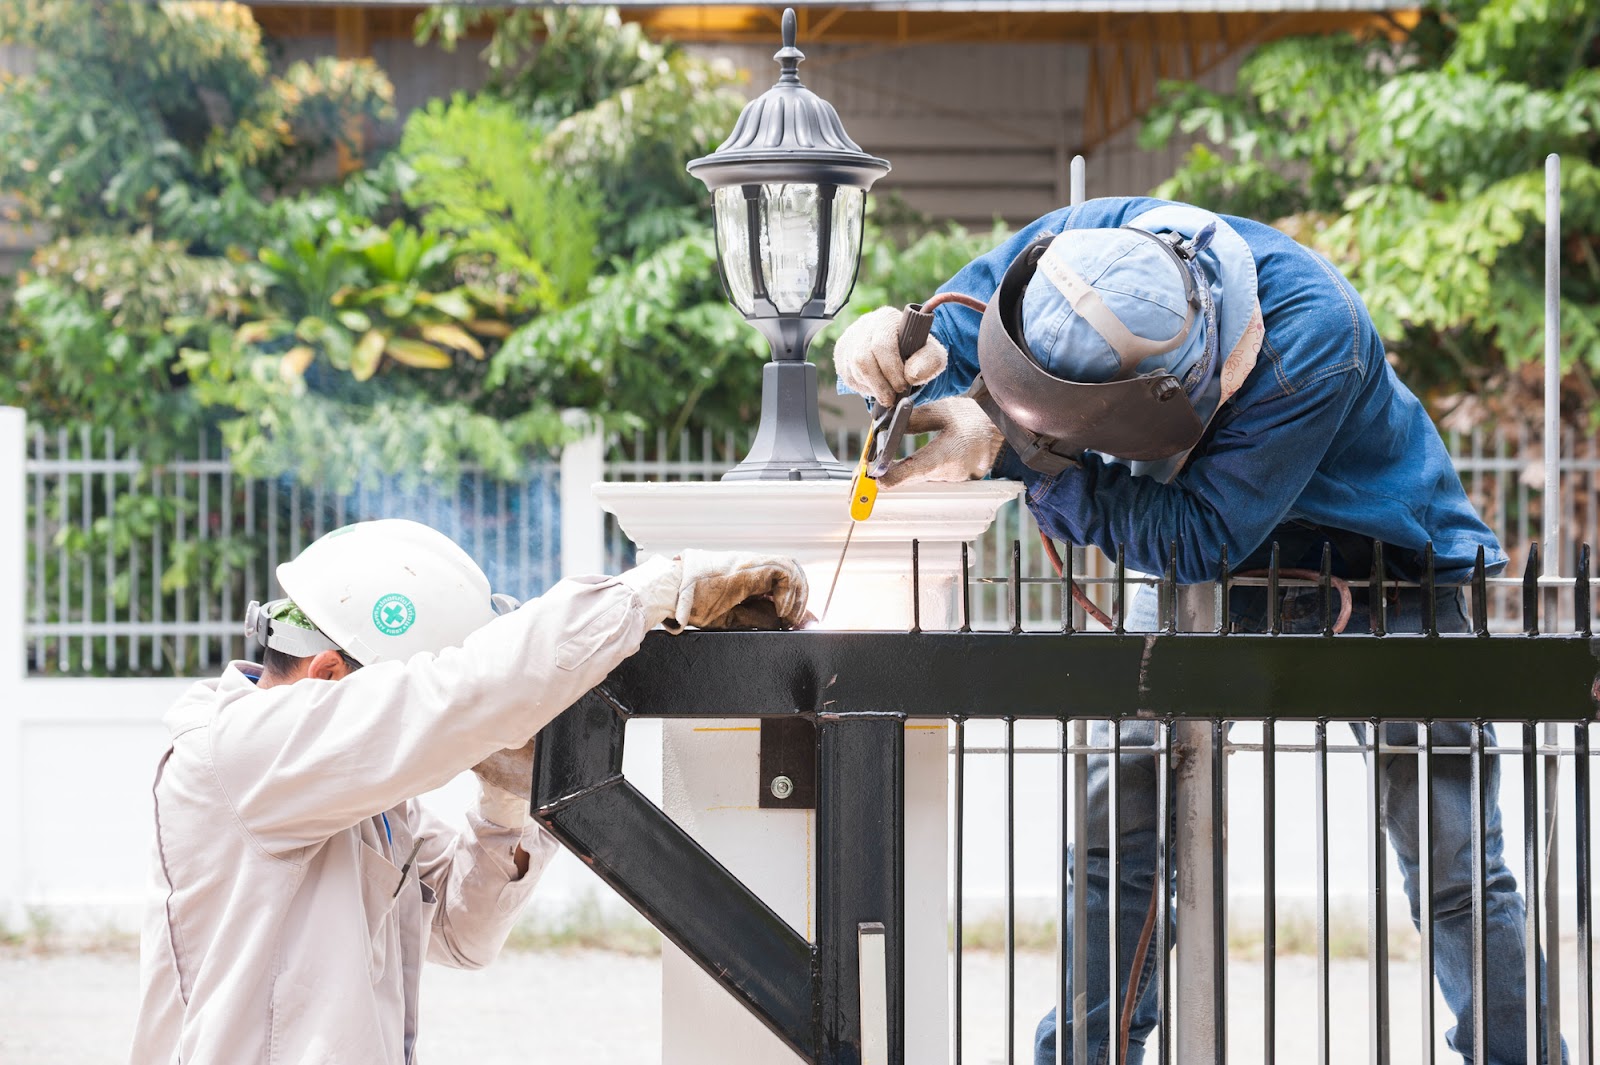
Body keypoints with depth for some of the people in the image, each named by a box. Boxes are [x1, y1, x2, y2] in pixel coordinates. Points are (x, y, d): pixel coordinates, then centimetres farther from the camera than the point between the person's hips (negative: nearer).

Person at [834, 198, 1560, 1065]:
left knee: (1449, 866, -4)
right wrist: (891, 351, -37)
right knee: (1116, 835, -4)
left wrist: (1011, 451, -44)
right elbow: (940, 346, -11)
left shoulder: (1311, 335, -40)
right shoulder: (1076, 246, -25)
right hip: (1194, 580, 4)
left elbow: (1193, 536, -39)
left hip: (1379, 570, -4)